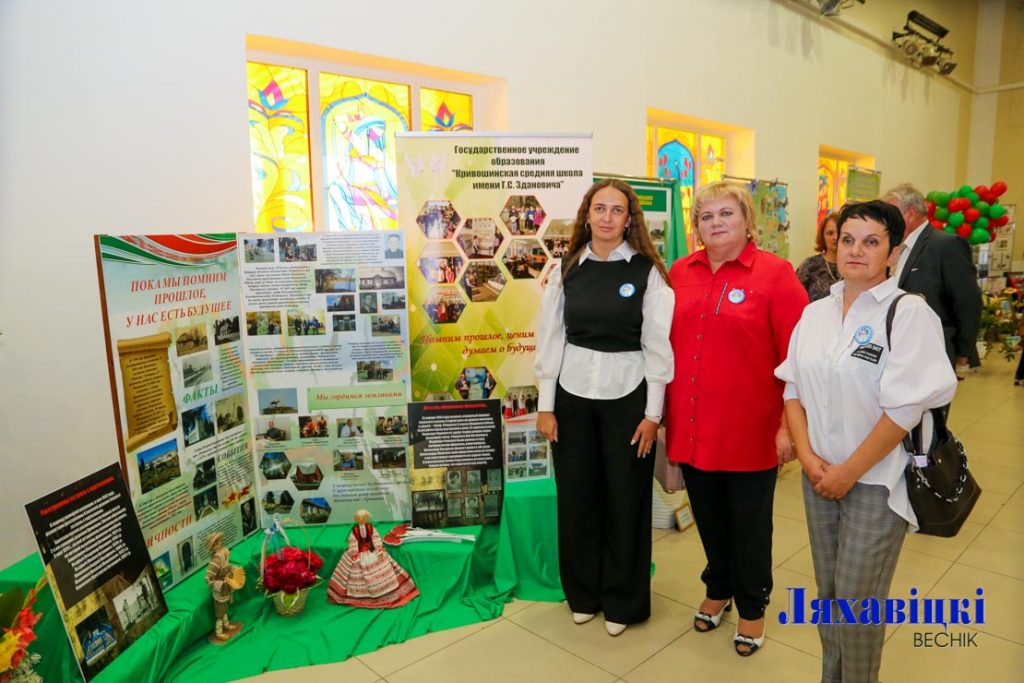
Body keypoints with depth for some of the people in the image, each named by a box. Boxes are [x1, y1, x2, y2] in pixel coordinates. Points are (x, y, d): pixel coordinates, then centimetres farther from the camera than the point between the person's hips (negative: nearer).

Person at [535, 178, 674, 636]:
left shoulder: (647, 272, -4)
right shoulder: (567, 269, 3)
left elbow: (658, 347, -4)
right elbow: (550, 339, 3)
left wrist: (652, 413, -6)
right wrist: (545, 405, 0)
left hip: (627, 397, -2)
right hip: (572, 396, 3)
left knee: (626, 502, 8)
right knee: (576, 498, 11)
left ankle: (623, 602, 29)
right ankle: (583, 594, 33)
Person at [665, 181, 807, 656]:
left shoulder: (775, 274, -9)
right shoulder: (680, 273, 3)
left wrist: (790, 425, -12)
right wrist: (663, 409, 9)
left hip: (749, 430, -3)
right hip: (691, 426, 4)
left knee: (749, 523, 14)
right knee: (709, 517, 19)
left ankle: (752, 606, 37)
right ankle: (718, 589, 44)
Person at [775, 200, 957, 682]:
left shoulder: (908, 313, -11)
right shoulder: (815, 313, 5)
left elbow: (904, 407, -16)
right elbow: (794, 388, 6)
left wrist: (850, 471, -14)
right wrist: (807, 456, -6)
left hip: (876, 481, -5)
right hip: (820, 475, 5)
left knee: (856, 600, 4)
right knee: (827, 591, 17)